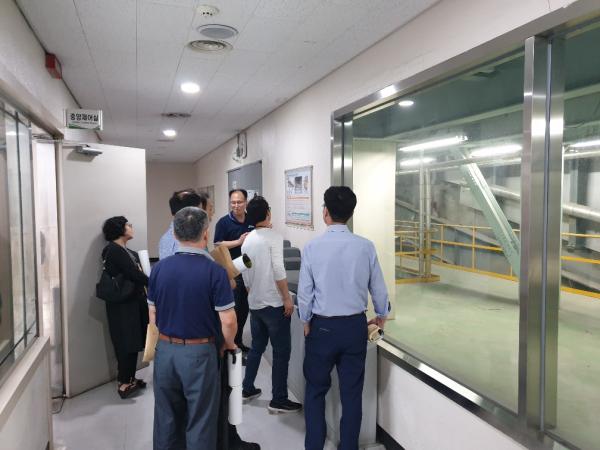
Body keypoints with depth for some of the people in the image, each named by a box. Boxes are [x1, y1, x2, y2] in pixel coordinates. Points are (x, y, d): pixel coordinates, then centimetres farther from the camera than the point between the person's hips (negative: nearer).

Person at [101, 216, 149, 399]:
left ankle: (128, 379, 24)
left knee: (132, 342, 13)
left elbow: (137, 273, 6)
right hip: (123, 304, -8)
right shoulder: (114, 250, -13)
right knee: (127, 343, -1)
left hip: (134, 302, 8)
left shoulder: (127, 252, 14)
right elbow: (134, 274, -19)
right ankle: (124, 383, 9)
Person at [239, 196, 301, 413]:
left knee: (256, 347, 21)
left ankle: (247, 389, 30)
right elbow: (278, 271, -21)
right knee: (281, 352, 3)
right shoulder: (273, 237, -13)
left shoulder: (247, 241, 9)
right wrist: (287, 299, -15)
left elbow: (245, 276, 14)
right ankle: (279, 400, 9)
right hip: (274, 304, -7)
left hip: (254, 304, 8)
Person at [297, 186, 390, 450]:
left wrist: (306, 322, 12)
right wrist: (381, 315, 21)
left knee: (316, 390, 16)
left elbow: (304, 293, -7)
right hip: (355, 326, 2)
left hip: (323, 327, -1)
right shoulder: (366, 247, -8)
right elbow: (378, 289, 1)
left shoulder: (312, 247, -12)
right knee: (351, 392, 15)